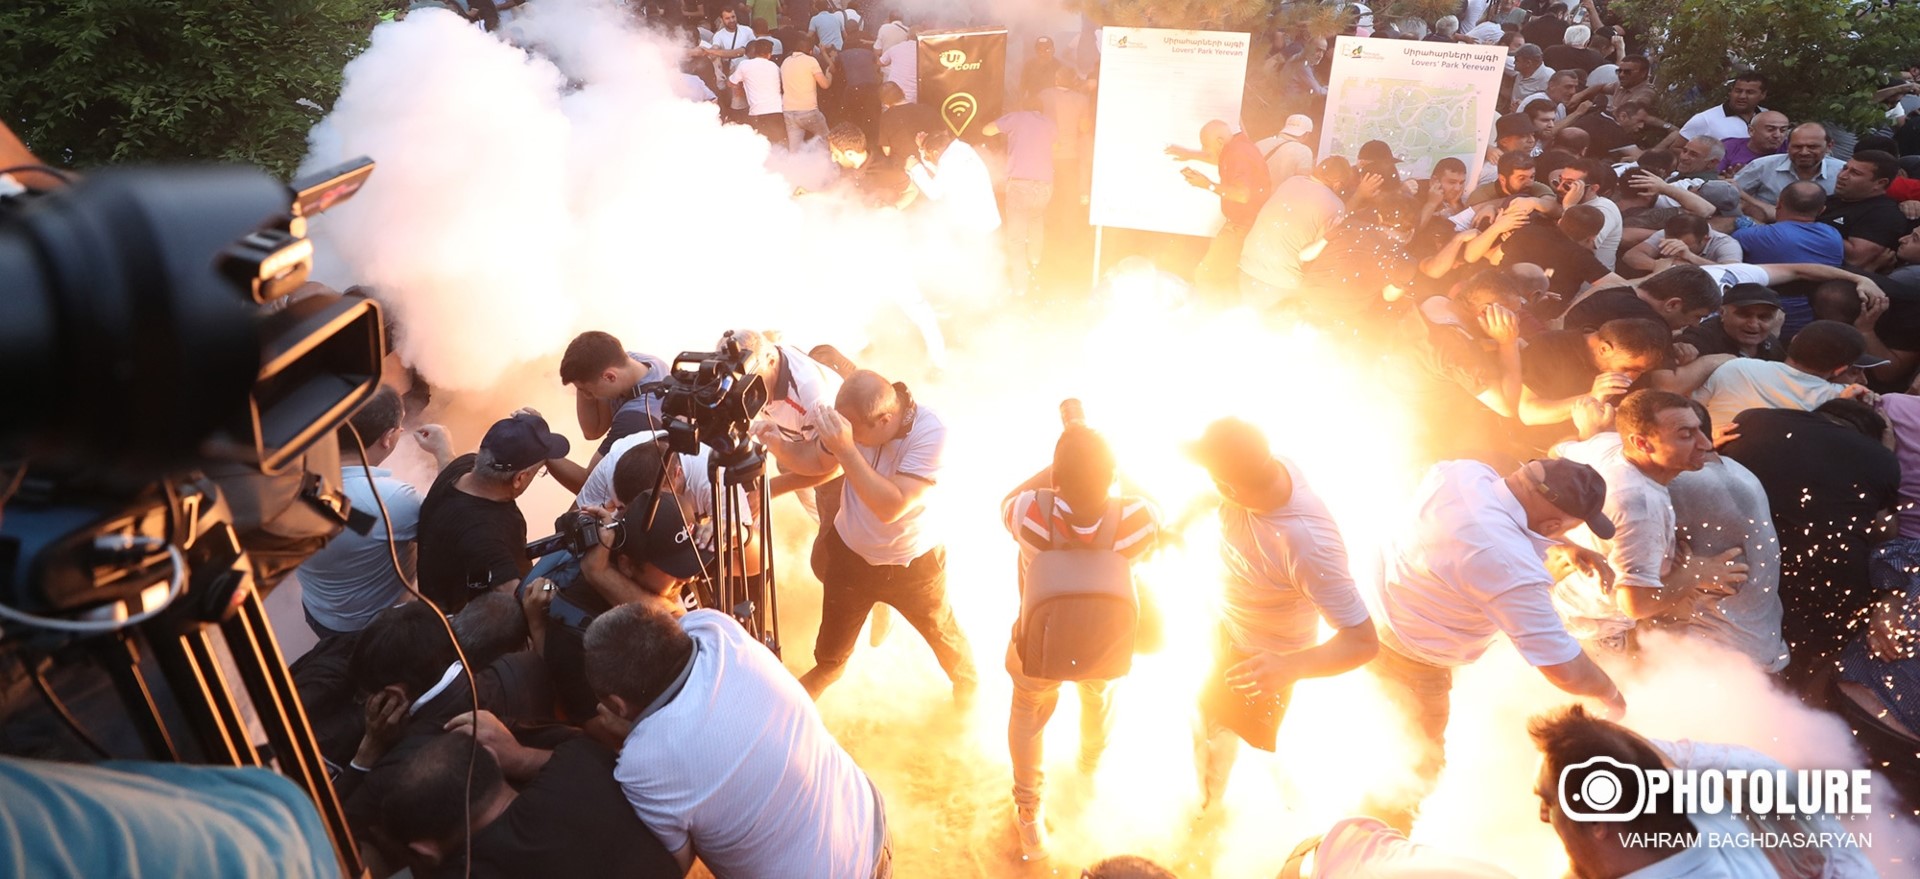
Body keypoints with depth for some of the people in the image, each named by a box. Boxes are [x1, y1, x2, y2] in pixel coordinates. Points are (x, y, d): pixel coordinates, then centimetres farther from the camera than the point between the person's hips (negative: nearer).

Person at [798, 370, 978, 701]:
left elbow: (891, 506, -40)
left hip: (912, 563, -3)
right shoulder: (853, 418, -22)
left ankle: (967, 680, 55)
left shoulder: (930, 432, -33)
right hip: (850, 551, 3)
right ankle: (827, 667, 60)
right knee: (834, 637, 23)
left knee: (942, 631, 22)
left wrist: (846, 449, -46)